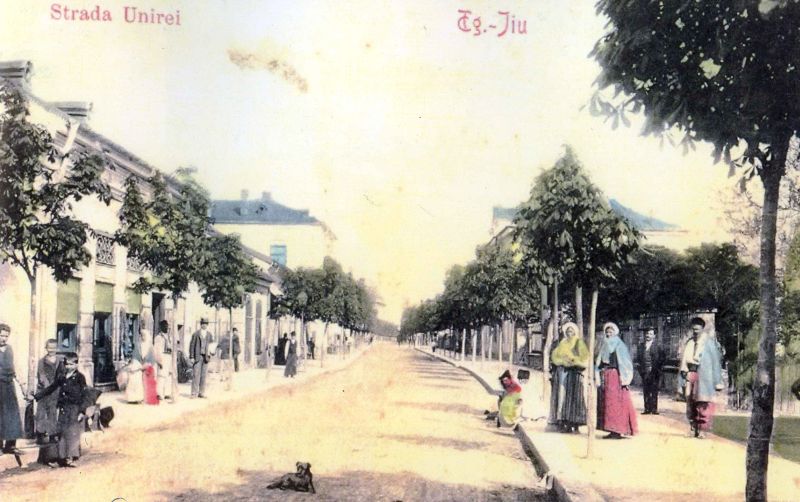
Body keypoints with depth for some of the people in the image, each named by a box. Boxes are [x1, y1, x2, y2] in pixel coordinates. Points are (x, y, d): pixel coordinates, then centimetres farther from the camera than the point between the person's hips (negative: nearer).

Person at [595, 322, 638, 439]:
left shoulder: (619, 345, -3)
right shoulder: (605, 345, 16)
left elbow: (624, 363, -8)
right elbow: (599, 363, 15)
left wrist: (623, 378, -15)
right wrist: (598, 377, 9)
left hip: (615, 376, -7)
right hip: (605, 377, 7)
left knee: (615, 403, -8)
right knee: (606, 403, 5)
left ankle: (617, 431, -6)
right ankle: (613, 430, 8)